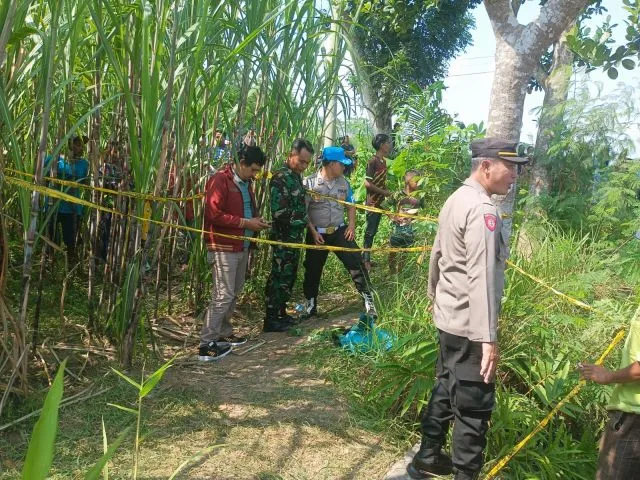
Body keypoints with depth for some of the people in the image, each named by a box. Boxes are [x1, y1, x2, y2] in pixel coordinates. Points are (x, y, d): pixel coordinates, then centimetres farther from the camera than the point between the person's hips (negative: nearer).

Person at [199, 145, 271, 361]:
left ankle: (223, 334, 27)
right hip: (224, 248, -9)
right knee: (223, 295, -9)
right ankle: (207, 344, -2)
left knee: (234, 293, 15)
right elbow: (214, 214, -21)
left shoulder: (245, 183, 15)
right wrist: (245, 223, -19)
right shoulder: (220, 180, -14)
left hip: (242, 246, 9)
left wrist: (255, 220, 4)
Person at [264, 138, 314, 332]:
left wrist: (302, 222, 8)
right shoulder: (280, 178, -19)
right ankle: (271, 320, 7)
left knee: (289, 277, 15)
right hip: (283, 238, -9)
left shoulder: (296, 176, 11)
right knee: (279, 278, -2)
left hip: (295, 237, 9)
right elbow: (280, 213, -24)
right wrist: (303, 220, -10)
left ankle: (281, 313, 27)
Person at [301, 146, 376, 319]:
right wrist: (313, 231, -14)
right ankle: (310, 304, 28)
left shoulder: (343, 182, 2)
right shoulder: (310, 182, -12)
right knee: (312, 269, 9)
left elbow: (350, 205, 13)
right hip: (317, 233, -2)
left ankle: (368, 298, 4)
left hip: (340, 231, 3)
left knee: (355, 262, -7)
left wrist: (352, 225, 0)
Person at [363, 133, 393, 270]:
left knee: (373, 231, 12)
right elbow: (367, 183, -18)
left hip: (380, 202, 8)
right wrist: (384, 192, -13)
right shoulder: (373, 161, -15)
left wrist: (388, 193, 3)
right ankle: (366, 260, 6)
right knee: (370, 231, -2)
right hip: (372, 202, -8)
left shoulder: (383, 161, 9)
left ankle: (367, 258, 21)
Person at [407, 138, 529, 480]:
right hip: (468, 326, -10)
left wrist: (434, 296, 29)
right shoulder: (482, 210, -20)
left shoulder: (456, 199, 10)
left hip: (448, 318, 10)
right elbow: (482, 278, -28)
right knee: (474, 408, 2)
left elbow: (437, 255, 18)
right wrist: (488, 337, -29)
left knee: (445, 391, 21)